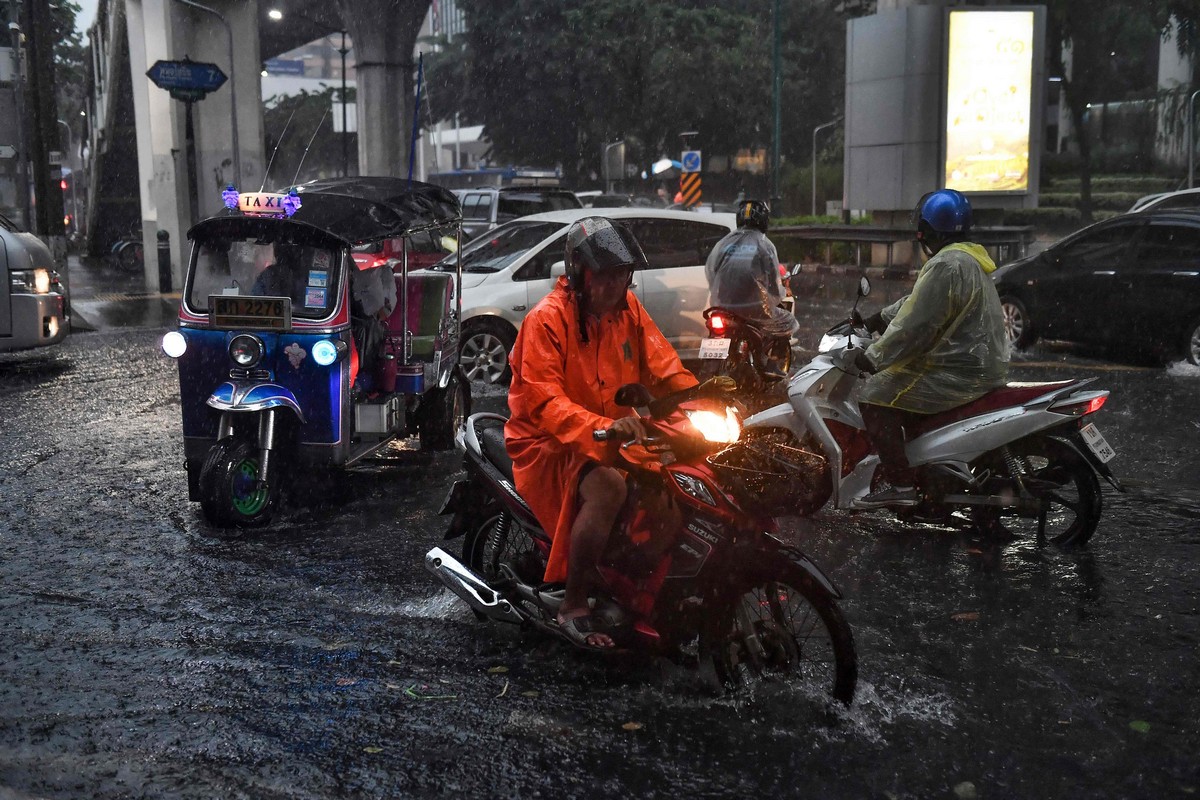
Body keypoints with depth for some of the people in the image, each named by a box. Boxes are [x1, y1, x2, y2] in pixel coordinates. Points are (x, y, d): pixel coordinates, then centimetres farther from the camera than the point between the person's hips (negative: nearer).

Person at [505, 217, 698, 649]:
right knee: (608, 488, -35)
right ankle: (573, 607, -20)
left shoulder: (627, 307, 6)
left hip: (613, 437, 7)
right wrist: (602, 426, -43)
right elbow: (543, 402, -26)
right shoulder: (546, 320, -16)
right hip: (551, 445, -7)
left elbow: (663, 366, 5)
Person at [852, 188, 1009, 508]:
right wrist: (880, 318, 26)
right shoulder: (969, 258, 15)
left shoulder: (945, 266, -19)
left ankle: (900, 484, -13)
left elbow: (916, 328, -22)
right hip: (984, 364, 11)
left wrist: (873, 358, -12)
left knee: (875, 397, -11)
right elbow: (917, 301, 25)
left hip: (960, 372, -11)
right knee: (898, 381, 28)